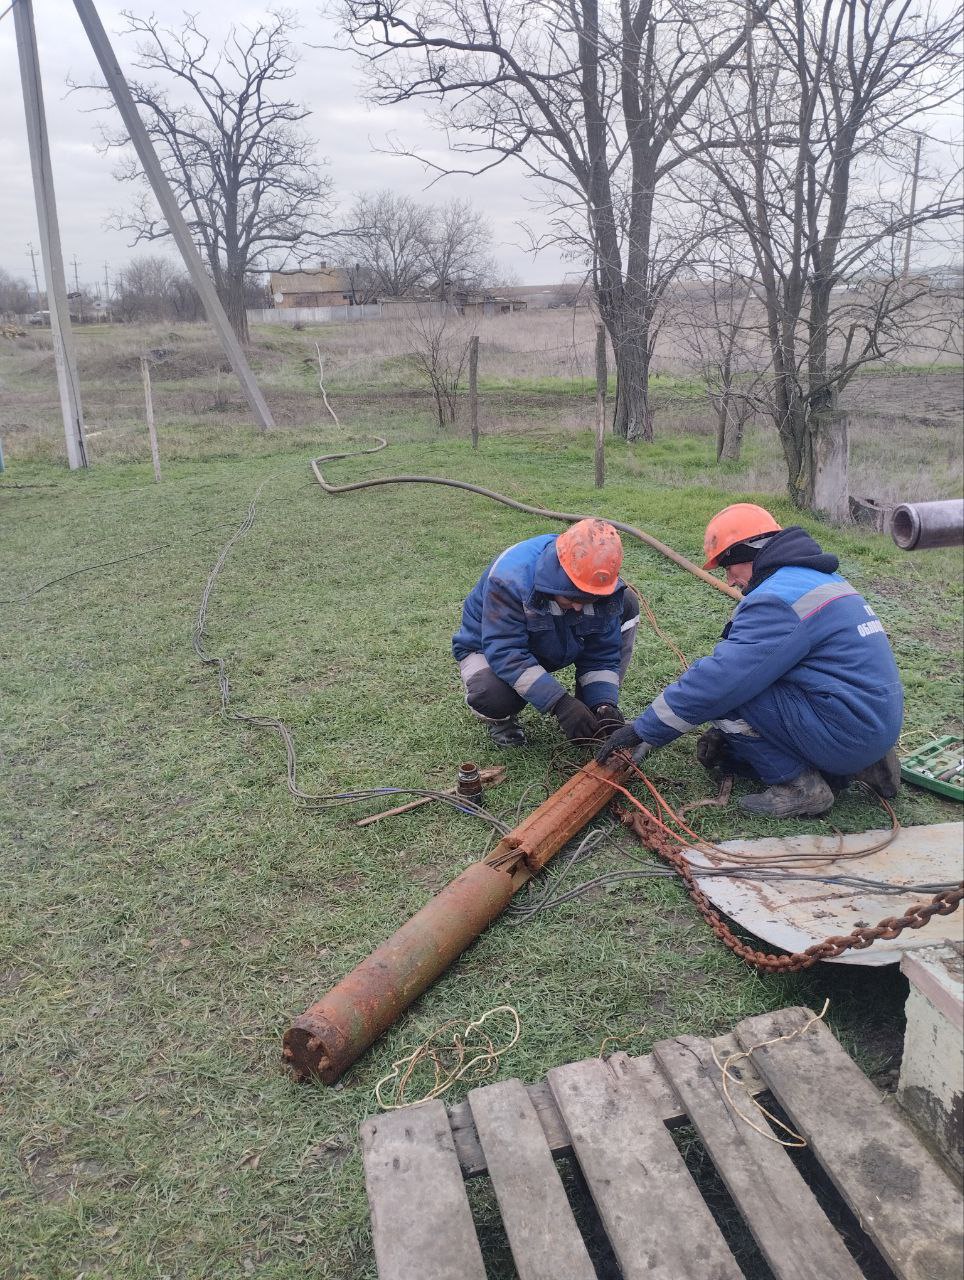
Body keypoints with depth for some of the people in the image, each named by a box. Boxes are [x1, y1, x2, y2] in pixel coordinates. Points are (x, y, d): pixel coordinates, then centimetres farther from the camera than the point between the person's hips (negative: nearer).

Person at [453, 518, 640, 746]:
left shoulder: (603, 586, -20)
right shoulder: (511, 576, -37)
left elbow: (603, 654, -12)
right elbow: (505, 652, -39)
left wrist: (604, 703, -30)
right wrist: (560, 702, -44)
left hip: (553, 648, 5)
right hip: (488, 649, -5)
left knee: (627, 604, -14)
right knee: (491, 696, -42)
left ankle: (592, 709, -2)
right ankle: (502, 719, 0)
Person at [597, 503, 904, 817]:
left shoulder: (778, 597, -18)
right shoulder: (817, 578, 14)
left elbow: (720, 677, -22)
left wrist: (644, 731, -13)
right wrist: (726, 733, 14)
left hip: (845, 731, -10)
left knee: (727, 688, -12)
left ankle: (800, 786, -5)